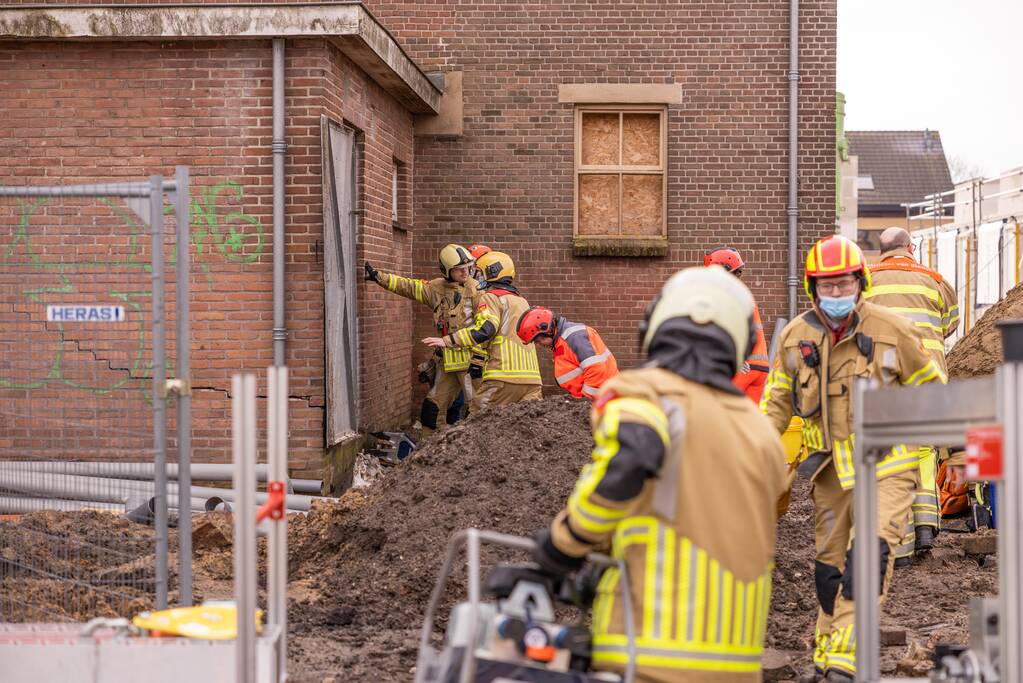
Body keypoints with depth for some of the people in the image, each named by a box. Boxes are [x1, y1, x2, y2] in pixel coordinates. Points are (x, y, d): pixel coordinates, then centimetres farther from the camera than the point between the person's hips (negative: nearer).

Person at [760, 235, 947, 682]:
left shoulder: (891, 329, -8)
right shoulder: (795, 337, 0)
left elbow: (930, 388, 6)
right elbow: (778, 400, 12)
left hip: (885, 465, -3)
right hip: (830, 469, 3)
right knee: (830, 561, 11)